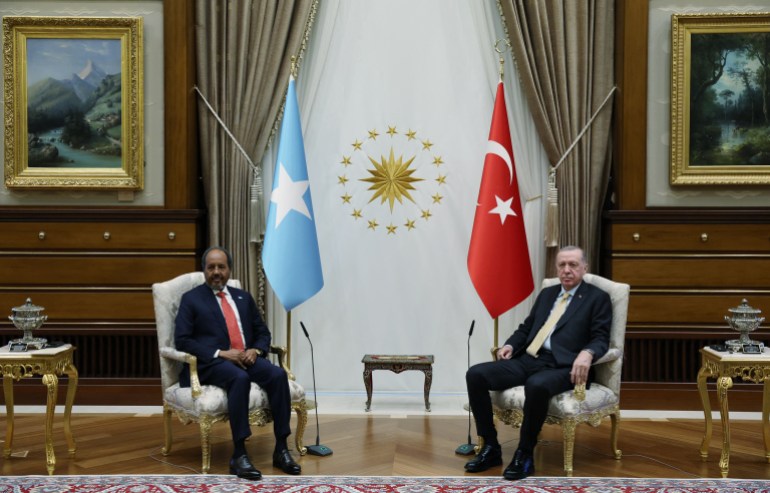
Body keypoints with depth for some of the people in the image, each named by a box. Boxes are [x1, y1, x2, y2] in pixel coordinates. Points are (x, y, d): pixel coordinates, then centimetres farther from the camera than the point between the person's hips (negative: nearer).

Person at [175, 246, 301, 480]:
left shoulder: (243, 297, 20)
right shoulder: (191, 299, 6)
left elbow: (262, 332, 19)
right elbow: (182, 340, -5)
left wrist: (255, 350, -5)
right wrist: (221, 353, -16)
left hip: (246, 358, 5)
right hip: (211, 363, -4)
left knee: (278, 374, -27)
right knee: (240, 378, -38)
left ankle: (281, 449, -21)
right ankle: (239, 455, -34)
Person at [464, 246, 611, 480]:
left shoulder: (598, 298, 6)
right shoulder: (546, 293, 23)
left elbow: (601, 339, -3)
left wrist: (587, 353, -25)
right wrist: (510, 344, 4)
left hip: (561, 366, -6)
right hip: (528, 359, 6)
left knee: (537, 385, -41)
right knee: (475, 374, -15)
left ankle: (525, 455, -20)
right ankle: (491, 447, -6)